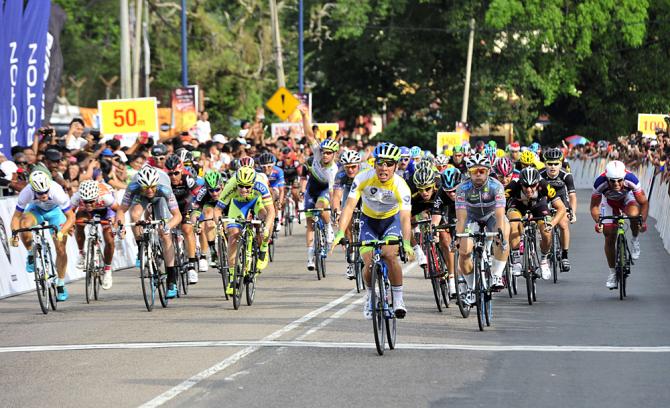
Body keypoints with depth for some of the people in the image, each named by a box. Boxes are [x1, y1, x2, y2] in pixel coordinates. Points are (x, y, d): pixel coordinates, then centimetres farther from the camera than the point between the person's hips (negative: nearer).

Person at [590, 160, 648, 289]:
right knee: (609, 238, -4)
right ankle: (613, 273, 12)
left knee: (634, 214, -35)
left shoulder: (631, 180, -36)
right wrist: (597, 221, -38)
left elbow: (643, 202, -25)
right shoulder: (600, 183, -35)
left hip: (627, 198, -1)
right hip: (609, 202, 1)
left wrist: (643, 221, -36)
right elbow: (594, 206, -23)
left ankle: (635, 241, -6)